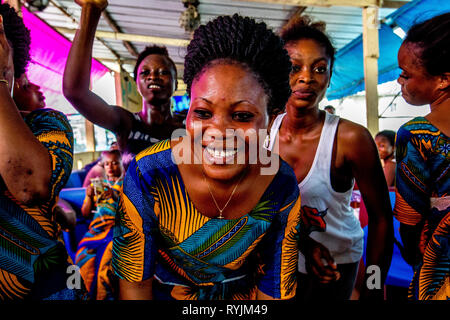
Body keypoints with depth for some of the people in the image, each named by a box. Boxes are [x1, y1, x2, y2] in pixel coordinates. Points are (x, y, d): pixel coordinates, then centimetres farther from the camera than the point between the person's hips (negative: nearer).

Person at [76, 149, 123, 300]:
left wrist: (115, 195, -19)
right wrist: (89, 196, 1)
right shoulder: (97, 185, 22)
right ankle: (94, 292, -7)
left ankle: (107, 295, -12)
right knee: (84, 254, -24)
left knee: (107, 256, -30)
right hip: (97, 227, 4)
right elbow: (85, 213, 19)